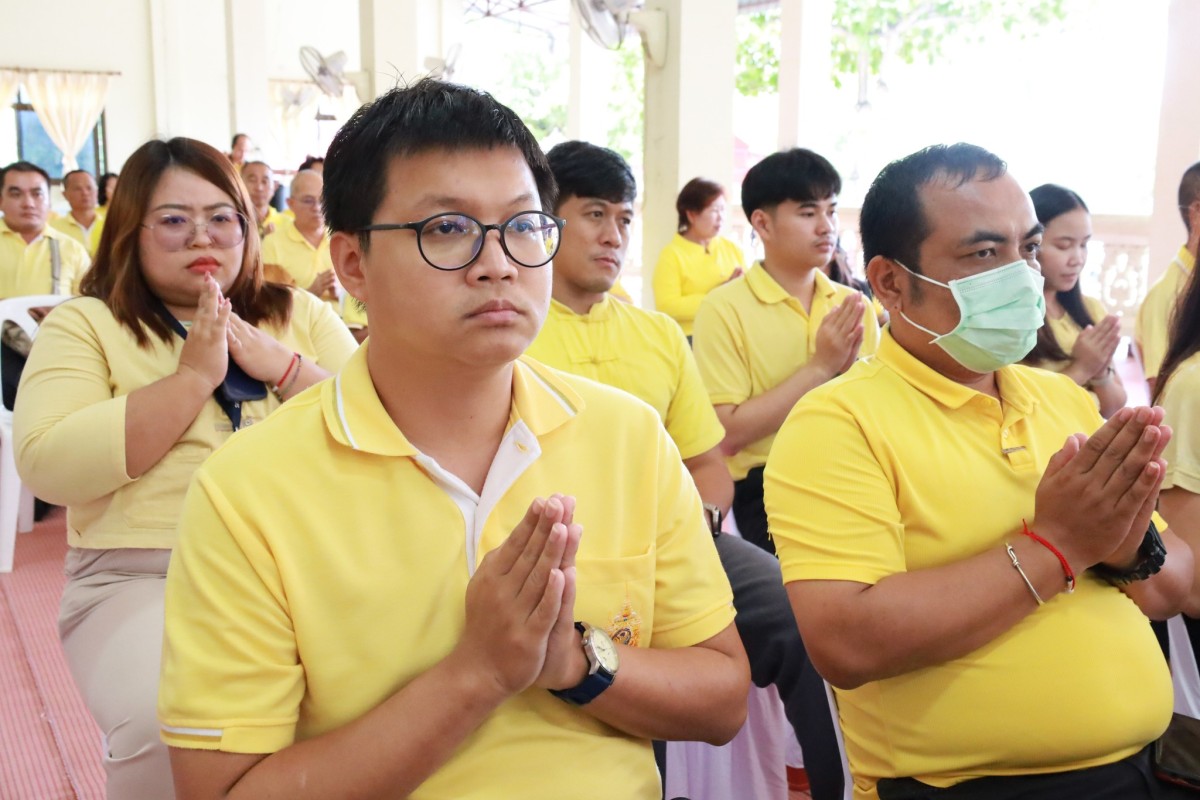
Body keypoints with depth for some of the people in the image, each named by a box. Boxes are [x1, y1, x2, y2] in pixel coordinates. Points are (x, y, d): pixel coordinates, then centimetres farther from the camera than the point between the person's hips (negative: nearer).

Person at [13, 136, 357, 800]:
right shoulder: (83, 325, 8)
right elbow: (46, 466, -8)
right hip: (143, 579, -2)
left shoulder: (300, 315, 16)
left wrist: (282, 366, -7)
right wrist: (193, 377, -9)